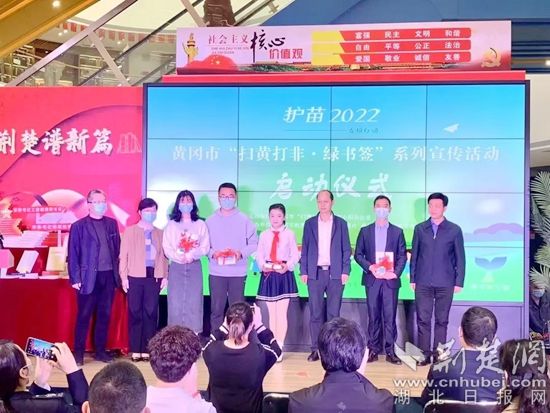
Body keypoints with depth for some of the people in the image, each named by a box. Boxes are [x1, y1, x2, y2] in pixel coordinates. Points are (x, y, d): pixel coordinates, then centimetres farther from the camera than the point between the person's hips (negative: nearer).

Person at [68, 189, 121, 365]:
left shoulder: (112, 223, 11)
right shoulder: (79, 226, -3)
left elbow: (117, 249, 12)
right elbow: (73, 254, -5)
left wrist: (118, 272, 6)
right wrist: (75, 279, -10)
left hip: (109, 276, 4)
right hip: (88, 277, -4)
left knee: (105, 315, 10)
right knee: (84, 316, 3)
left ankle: (100, 350, 20)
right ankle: (79, 352, 11)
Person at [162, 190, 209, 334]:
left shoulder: (200, 224, 7)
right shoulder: (171, 225, 7)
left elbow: (205, 247, 1)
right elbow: (167, 248, 0)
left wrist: (191, 255, -15)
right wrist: (180, 257, -15)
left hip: (195, 267, 0)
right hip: (176, 267, 0)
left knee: (194, 302, -2)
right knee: (176, 302, -2)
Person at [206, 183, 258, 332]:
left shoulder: (244, 220, 4)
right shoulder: (210, 220, 6)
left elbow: (254, 243, 3)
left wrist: (241, 253, -13)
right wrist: (212, 253, -14)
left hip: (238, 272, 0)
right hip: (216, 272, 1)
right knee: (216, 309, 3)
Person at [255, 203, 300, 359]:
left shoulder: (289, 234, 0)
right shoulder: (264, 235, 7)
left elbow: (295, 255, -2)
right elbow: (259, 255, 5)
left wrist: (287, 266, -18)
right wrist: (263, 265, -14)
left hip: (284, 274, -3)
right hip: (268, 275, 3)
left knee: (282, 312, -3)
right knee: (271, 313, 9)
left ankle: (280, 347, 3)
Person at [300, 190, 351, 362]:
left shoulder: (341, 223, 7)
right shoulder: (310, 223, 9)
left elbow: (346, 249, 5)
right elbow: (305, 249, 8)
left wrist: (345, 271, -4)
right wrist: (303, 271, 1)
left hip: (335, 273, -1)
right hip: (315, 273, 1)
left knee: (333, 313, 1)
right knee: (315, 313, 1)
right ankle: (315, 349, 6)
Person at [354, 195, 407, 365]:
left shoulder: (397, 232, 9)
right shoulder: (365, 231, 10)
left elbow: (402, 256, 6)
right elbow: (358, 254, 7)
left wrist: (396, 272, -9)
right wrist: (370, 267, -9)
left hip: (390, 280, 0)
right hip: (372, 279, 1)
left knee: (390, 316, -2)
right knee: (373, 316, 3)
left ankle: (390, 350, 2)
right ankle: (373, 349, 8)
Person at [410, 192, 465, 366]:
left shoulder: (454, 230, 2)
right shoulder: (420, 229, 7)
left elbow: (460, 258, 3)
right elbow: (414, 255, 9)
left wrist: (459, 282, -2)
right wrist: (412, 279, 5)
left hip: (445, 284, -1)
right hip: (423, 283, 1)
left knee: (442, 320, 5)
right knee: (423, 319, 1)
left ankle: (438, 354, 12)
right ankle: (424, 354, 7)